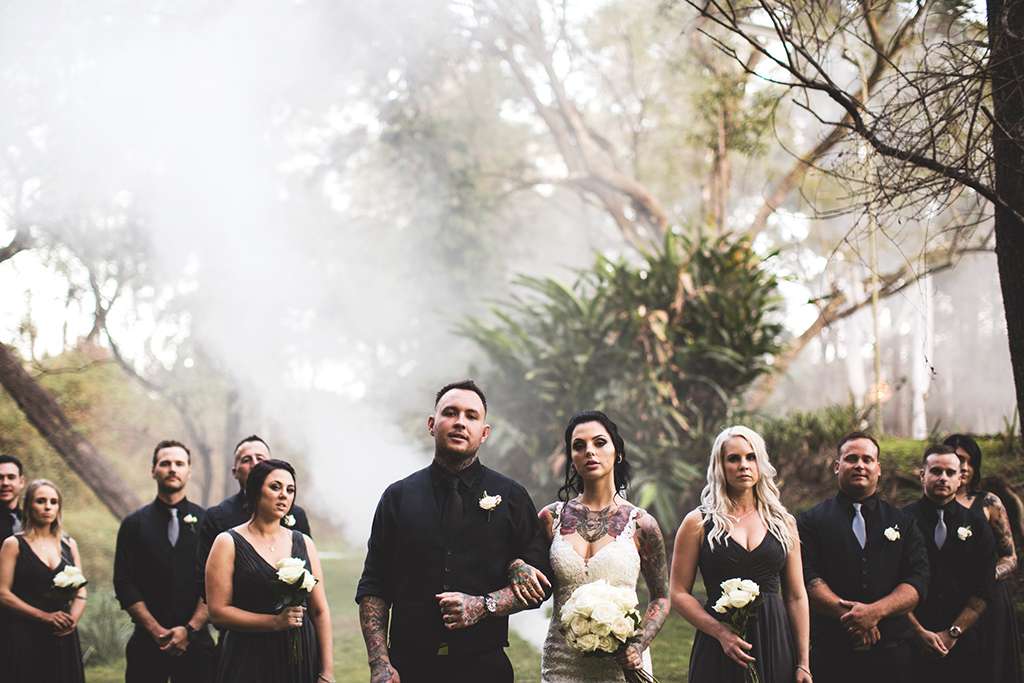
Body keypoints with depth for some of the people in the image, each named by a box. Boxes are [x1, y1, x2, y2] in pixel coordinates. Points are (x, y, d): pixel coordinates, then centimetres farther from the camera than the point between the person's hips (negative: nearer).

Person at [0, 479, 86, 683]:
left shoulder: (69, 544, 12)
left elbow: (81, 592, 11)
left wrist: (73, 618, -9)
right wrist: (44, 616, -14)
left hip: (64, 637, 4)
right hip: (25, 637, -3)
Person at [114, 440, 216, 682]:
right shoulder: (134, 524, 6)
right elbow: (124, 585, 2)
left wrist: (190, 629, -8)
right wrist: (157, 630, -7)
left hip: (196, 641, 0)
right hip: (147, 642, 0)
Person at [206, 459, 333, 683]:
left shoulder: (304, 543, 8)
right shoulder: (228, 543, -2)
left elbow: (320, 611, 6)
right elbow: (218, 611, -7)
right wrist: (276, 621, -15)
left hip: (302, 659, 3)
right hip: (249, 663, -3)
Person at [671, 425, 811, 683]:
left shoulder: (783, 523, 8)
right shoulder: (698, 523, 0)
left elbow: (796, 597, 8)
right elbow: (679, 594, -2)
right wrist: (721, 633, -15)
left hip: (776, 644, 2)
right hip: (718, 646, -2)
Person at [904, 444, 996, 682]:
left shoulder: (976, 525, 7)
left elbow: (983, 591, 3)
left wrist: (953, 633, -5)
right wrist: (919, 631, -10)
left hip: (963, 644, 2)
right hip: (911, 643, -2)